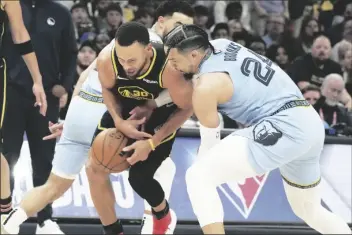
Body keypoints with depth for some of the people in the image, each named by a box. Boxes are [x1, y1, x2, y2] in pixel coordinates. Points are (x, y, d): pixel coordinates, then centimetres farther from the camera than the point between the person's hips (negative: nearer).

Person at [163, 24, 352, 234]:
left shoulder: (206, 86, -10)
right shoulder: (219, 45, 13)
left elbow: (210, 139, 1)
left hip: (284, 127, -10)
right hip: (310, 123, 10)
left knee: (198, 176, -16)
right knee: (309, 210, 30)